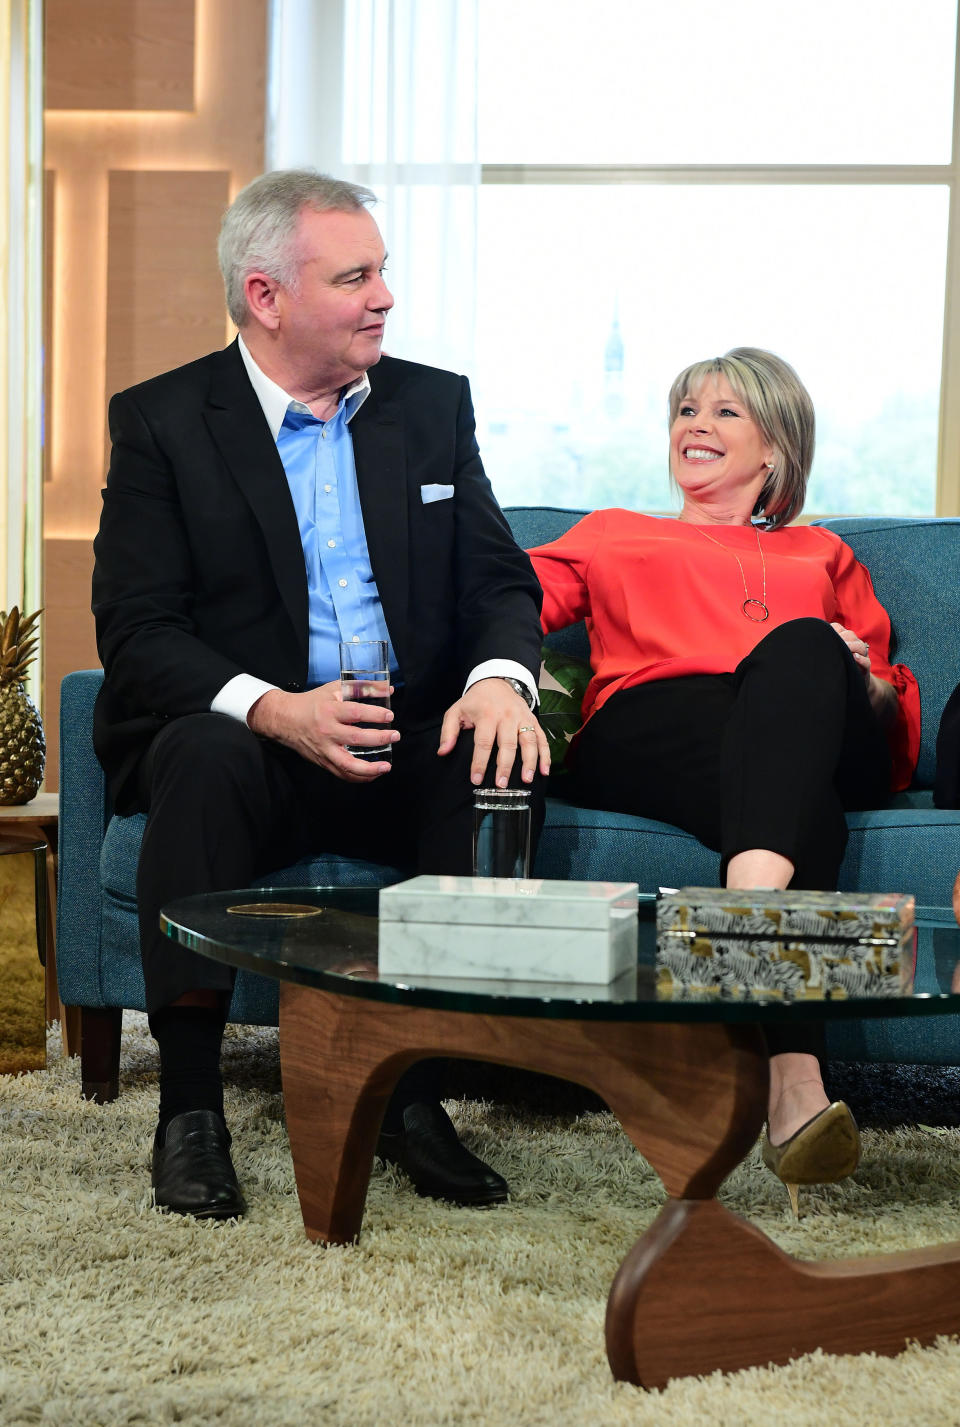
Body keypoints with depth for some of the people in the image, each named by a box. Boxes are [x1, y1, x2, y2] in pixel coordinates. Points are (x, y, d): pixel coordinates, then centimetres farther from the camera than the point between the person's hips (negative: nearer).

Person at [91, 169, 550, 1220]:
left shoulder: (432, 405, 11)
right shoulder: (161, 421, -1)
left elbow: (500, 582, 7)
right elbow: (136, 632, -9)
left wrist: (500, 680, -18)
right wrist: (275, 709, -27)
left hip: (409, 750, 3)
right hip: (246, 743, -3)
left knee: (507, 762, -28)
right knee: (204, 754, -35)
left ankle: (414, 1092, -18)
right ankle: (189, 1109, -26)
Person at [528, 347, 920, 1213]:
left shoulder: (822, 555, 39)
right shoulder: (615, 536, 38)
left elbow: (898, 732, 28)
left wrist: (865, 684, 2)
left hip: (824, 745, 1)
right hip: (645, 735, -1)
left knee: (800, 649, -39)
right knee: (801, 810, -39)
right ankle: (794, 1083, -61)